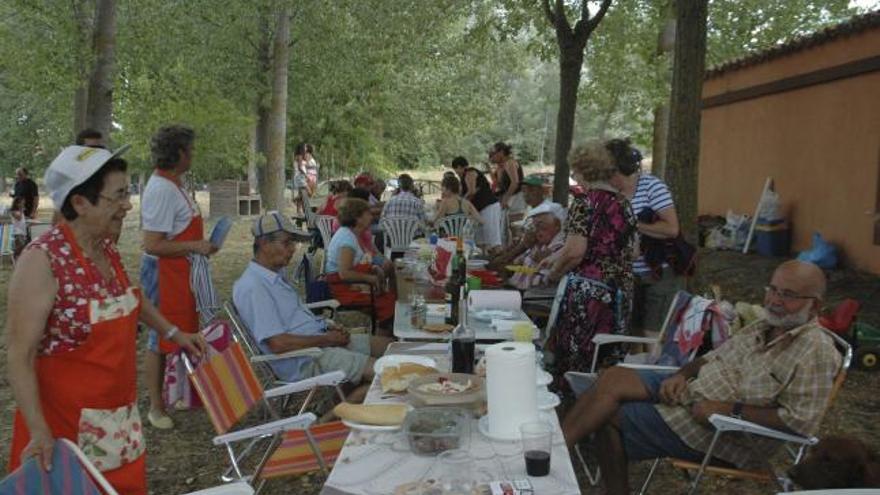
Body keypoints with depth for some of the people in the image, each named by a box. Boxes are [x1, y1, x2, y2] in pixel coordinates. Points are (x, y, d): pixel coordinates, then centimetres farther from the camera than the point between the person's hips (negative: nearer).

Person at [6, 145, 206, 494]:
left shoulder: (107, 248, 1)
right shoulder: (43, 259, -22)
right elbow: (19, 355, -22)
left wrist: (173, 333, 20)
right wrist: (38, 430, -26)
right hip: (65, 423, -7)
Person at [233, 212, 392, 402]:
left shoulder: (276, 274, 13)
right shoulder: (252, 287, -20)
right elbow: (277, 343, -25)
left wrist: (326, 326, 5)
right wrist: (326, 339, -16)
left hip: (318, 341, 11)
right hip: (304, 361, -10)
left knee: (388, 345, 9)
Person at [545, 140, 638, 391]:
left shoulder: (585, 202, -10)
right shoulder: (623, 203, 11)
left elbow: (574, 252, -18)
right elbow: (631, 252, 16)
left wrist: (552, 274, 0)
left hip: (586, 289, -7)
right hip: (620, 293, 7)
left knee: (577, 364, 2)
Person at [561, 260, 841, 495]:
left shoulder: (816, 351, -16)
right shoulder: (763, 329, 11)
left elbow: (801, 421, -24)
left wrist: (730, 409, -23)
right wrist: (682, 375, -2)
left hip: (721, 432, -8)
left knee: (610, 415, -11)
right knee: (614, 378, -8)